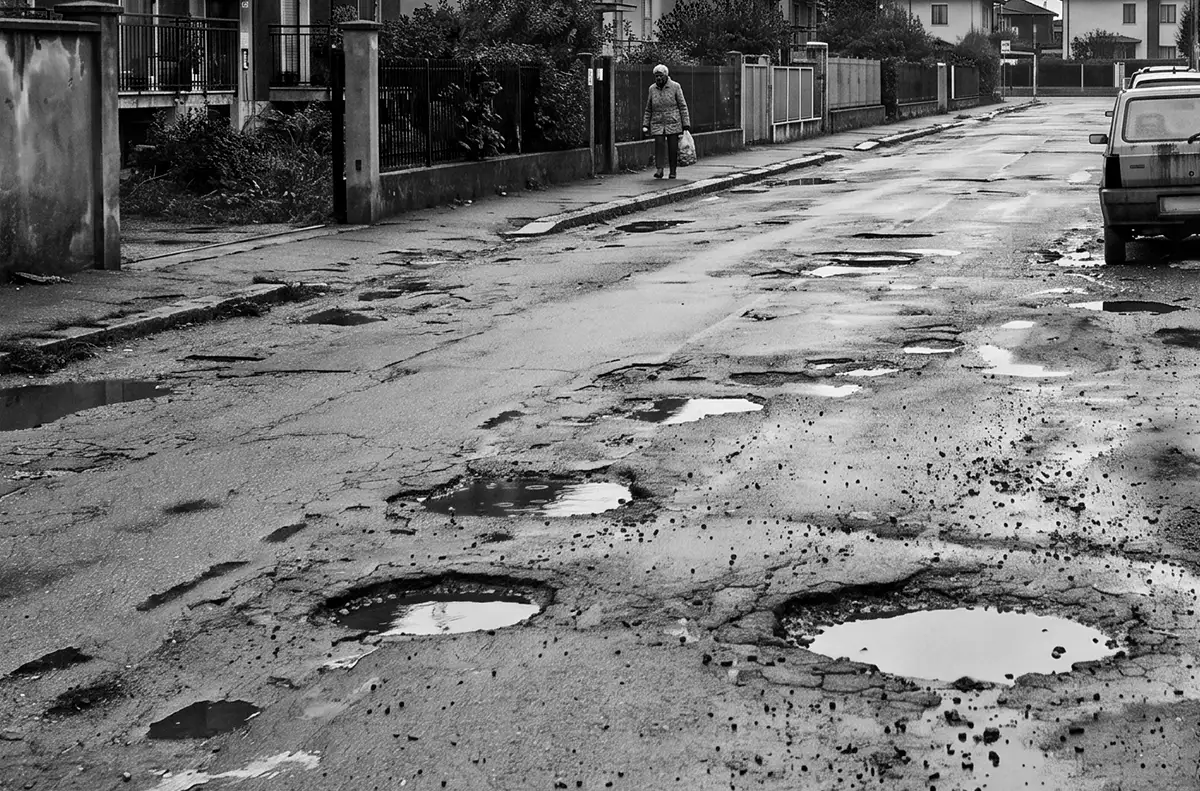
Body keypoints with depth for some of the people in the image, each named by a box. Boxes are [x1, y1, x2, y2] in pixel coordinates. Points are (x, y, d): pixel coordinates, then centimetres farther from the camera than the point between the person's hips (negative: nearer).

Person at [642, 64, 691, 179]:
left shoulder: (675, 87, -1)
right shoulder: (652, 89, 7)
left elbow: (683, 107, 0)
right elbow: (648, 109, 15)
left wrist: (686, 125, -5)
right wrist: (645, 125, 7)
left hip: (673, 123, -2)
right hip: (657, 124, 2)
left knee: (673, 147, -1)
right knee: (659, 144, -16)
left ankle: (673, 171, 11)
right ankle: (659, 169, -16)